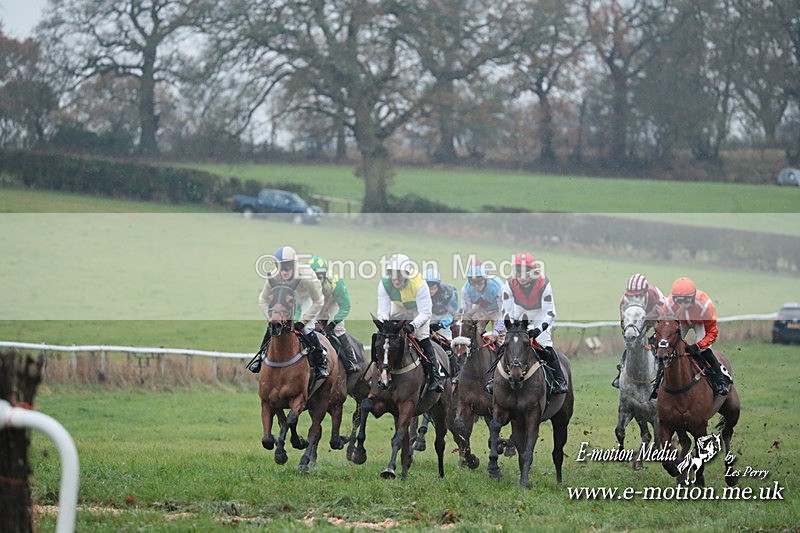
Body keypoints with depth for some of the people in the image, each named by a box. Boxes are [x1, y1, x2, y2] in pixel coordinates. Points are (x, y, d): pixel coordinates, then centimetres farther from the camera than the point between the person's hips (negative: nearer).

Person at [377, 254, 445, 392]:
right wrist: (383, 322, -52)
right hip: (398, 307, 4)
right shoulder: (384, 283, -31)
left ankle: (435, 378, -16)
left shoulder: (419, 284, -40)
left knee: (424, 341, -18)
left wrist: (413, 325, -57)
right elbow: (383, 310, -29)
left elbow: (425, 313, -39)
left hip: (418, 309, -4)